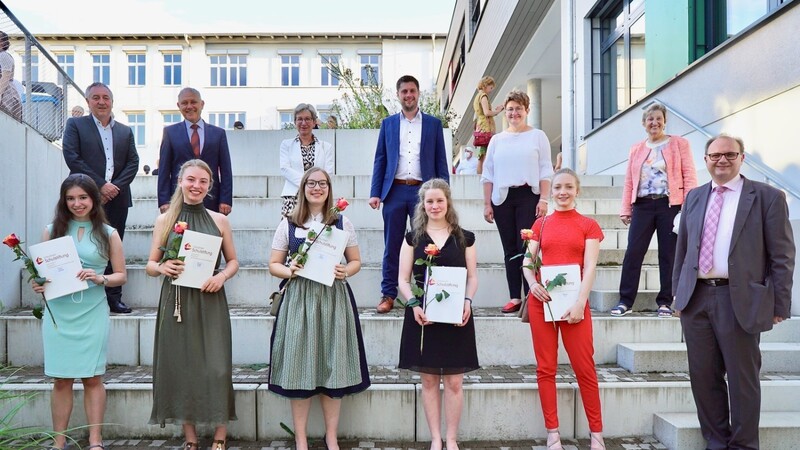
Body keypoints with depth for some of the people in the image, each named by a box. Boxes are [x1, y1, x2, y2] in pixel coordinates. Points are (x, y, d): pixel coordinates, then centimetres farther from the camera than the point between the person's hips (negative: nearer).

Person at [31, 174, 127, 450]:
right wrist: (38, 285, -9)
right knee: (61, 380, 5)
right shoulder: (52, 230, 7)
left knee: (92, 378, 3)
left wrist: (100, 278, -14)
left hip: (92, 315, -1)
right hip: (58, 314, 1)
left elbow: (121, 276, 4)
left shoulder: (108, 234, 5)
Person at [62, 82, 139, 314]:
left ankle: (113, 297, 12)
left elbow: (133, 163, 8)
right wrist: (101, 185, -13)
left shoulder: (125, 131, 16)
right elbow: (72, 158, -6)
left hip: (117, 198, 3)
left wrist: (116, 187, -8)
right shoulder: (75, 125, 6)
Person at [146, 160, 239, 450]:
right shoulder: (165, 220, 5)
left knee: (215, 366, -3)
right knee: (180, 365, 4)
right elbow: (150, 265, 8)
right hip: (176, 302, 1)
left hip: (210, 301, 0)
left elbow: (233, 261, 11)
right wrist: (162, 267, -14)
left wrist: (222, 276, -9)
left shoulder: (219, 220, 5)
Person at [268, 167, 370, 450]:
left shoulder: (342, 223, 8)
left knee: (333, 366, 3)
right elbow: (273, 265, 7)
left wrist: (345, 271, -10)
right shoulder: (288, 224, 7)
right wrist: (290, 271, -14)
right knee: (299, 366, 0)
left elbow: (356, 261, 11)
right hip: (299, 299, 0)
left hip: (334, 299, 0)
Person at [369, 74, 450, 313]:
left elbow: (440, 161, 7)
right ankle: (388, 295, 12)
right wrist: (375, 192, 0)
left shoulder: (433, 123, 9)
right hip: (395, 191, 1)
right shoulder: (388, 123, 11)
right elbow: (380, 159, 9)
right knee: (392, 246, 4)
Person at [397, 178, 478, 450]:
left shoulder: (464, 238, 7)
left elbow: (472, 277, 7)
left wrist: (467, 301, -11)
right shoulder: (413, 238, 6)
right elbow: (403, 280, 3)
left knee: (454, 382, 3)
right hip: (422, 316, 0)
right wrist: (414, 304, -13)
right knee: (428, 380, 6)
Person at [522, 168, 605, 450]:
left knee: (585, 369, 1)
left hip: (574, 302, -2)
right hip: (541, 300, 2)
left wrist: (580, 303, -14)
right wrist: (532, 284, -11)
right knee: (546, 368, 4)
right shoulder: (541, 224, 11)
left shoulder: (588, 225, 5)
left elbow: (589, 267, -3)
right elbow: (527, 261, 9)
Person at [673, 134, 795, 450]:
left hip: (740, 300, -4)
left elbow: (782, 256, -3)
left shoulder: (768, 197, -1)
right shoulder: (694, 197, 12)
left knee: (742, 379, 6)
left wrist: (780, 305, -6)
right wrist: (677, 291, 13)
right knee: (703, 376, 11)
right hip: (696, 298, 4)